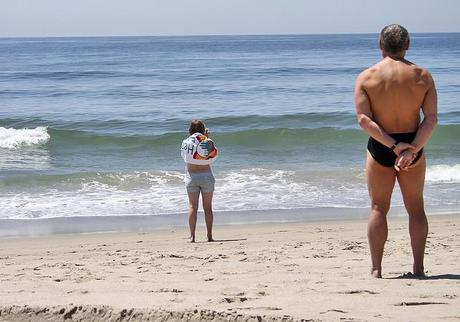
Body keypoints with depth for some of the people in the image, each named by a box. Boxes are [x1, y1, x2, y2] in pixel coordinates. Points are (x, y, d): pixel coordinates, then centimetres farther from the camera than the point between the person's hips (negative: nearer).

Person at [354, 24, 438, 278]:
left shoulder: (366, 77, -6)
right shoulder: (423, 76, -3)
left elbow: (364, 119, -15)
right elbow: (431, 118, -12)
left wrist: (393, 146, -18)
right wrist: (413, 150, -18)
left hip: (380, 148, -1)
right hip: (413, 146, 1)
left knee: (378, 208, 8)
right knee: (416, 207, 13)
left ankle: (376, 269, 4)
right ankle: (418, 267, 12)